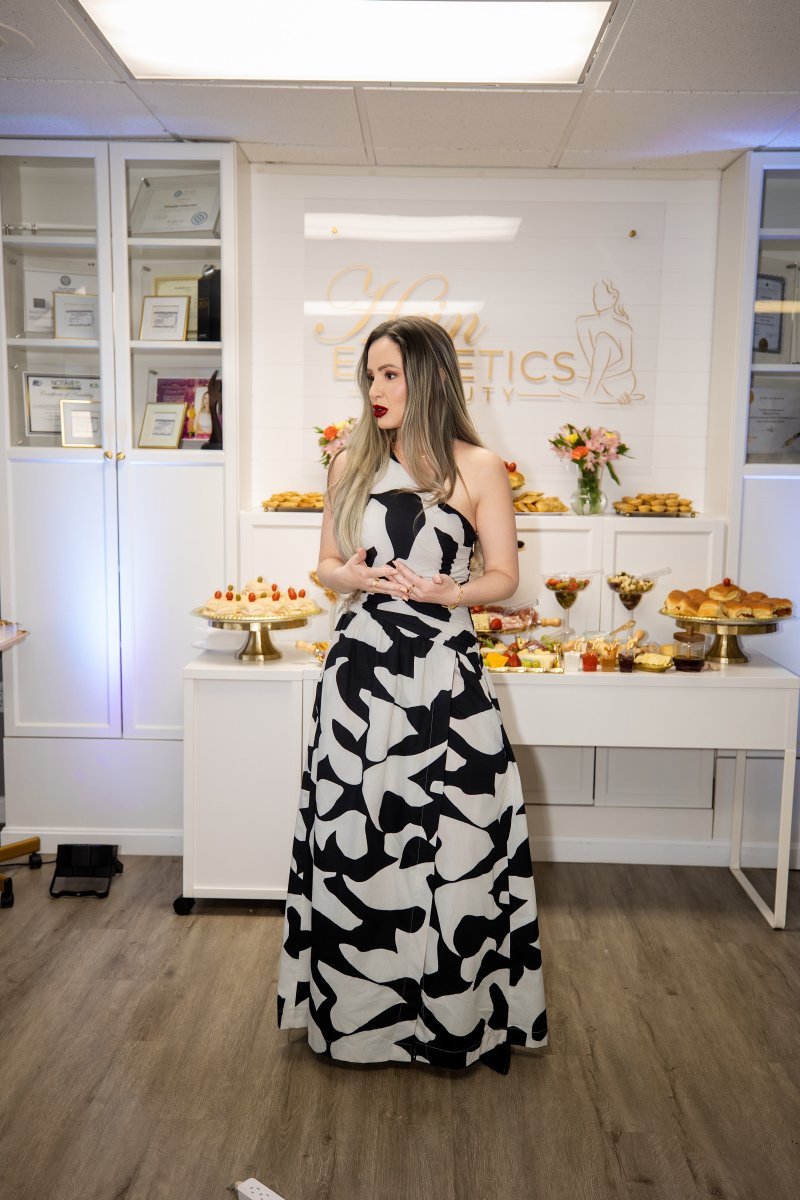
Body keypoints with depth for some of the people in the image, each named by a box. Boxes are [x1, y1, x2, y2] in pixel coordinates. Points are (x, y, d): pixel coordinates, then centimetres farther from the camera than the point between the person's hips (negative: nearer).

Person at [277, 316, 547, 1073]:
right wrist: (356, 577, -9)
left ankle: (456, 1011, 21)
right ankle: (355, 1005, 27)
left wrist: (446, 591, -16)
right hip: (361, 664, 3)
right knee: (355, 836, 7)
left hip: (443, 670, -2)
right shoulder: (351, 464, 8)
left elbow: (505, 576, 2)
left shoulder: (477, 469, -1)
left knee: (452, 838, 0)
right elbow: (327, 565, 12)